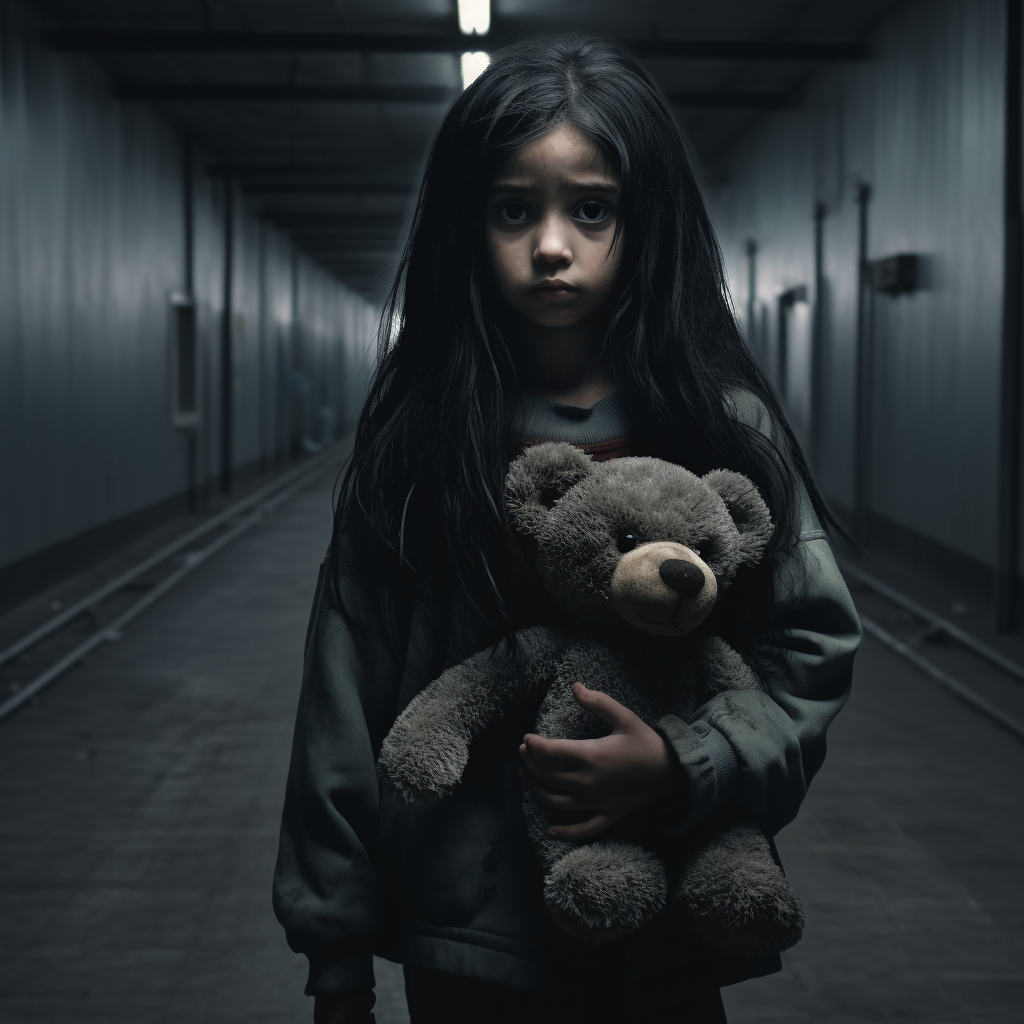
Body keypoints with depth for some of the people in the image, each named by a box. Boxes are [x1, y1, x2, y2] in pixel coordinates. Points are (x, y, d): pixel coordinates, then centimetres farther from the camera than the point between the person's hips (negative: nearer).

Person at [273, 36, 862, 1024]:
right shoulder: (419, 432, -5)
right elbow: (348, 693, -3)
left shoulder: (721, 423, -5)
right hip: (466, 932, 0)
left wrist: (680, 763, -21)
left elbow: (811, 648, -3)